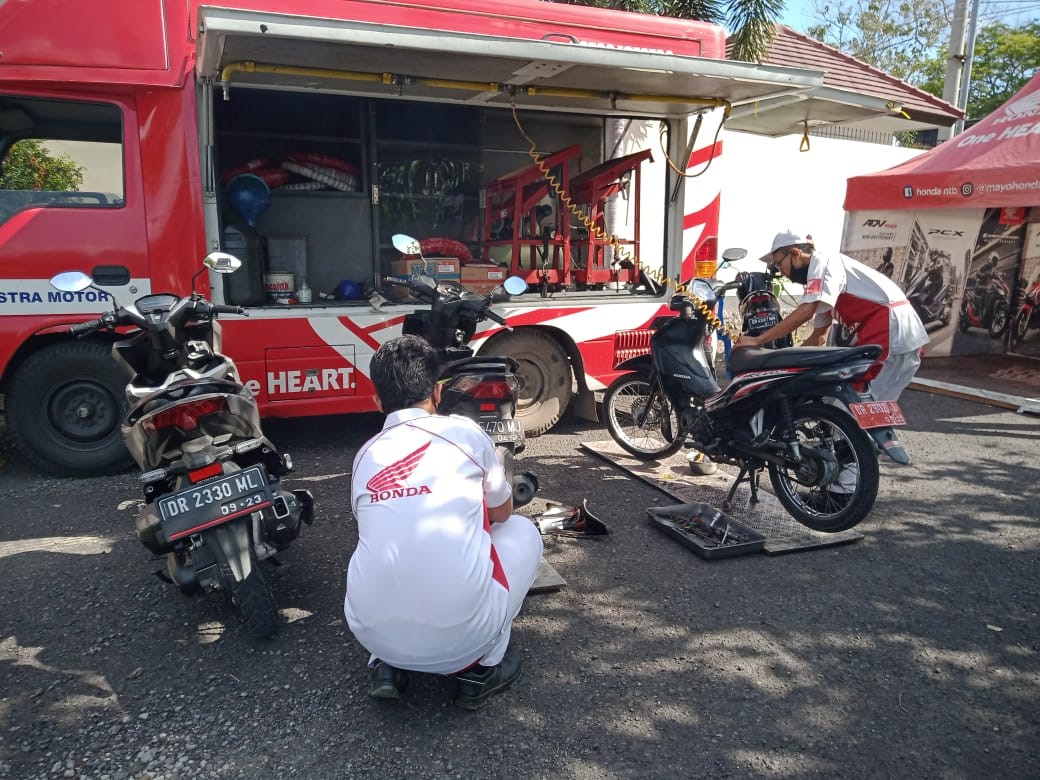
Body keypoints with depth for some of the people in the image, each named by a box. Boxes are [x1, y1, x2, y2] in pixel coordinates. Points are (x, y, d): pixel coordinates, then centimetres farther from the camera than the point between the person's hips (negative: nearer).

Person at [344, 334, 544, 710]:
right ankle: (482, 668, 16)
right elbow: (501, 513, 17)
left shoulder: (365, 455, 10)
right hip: (460, 634, -4)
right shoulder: (464, 431, 0)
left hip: (372, 632, 4)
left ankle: (388, 665, 17)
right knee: (522, 530, 20)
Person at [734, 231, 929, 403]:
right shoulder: (821, 275, 24)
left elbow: (805, 312, -21)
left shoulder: (823, 263, -6)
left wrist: (757, 340, -19)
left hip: (890, 332, -10)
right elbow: (818, 335, 26)